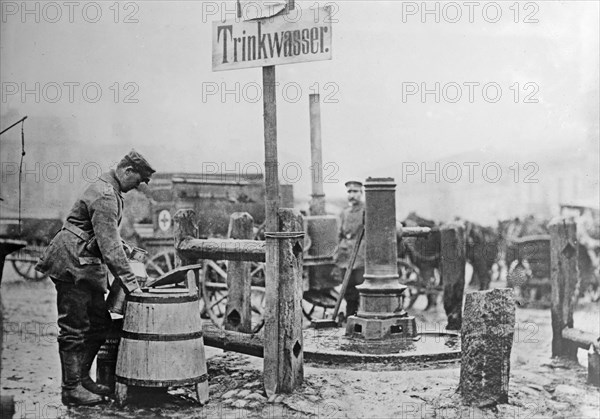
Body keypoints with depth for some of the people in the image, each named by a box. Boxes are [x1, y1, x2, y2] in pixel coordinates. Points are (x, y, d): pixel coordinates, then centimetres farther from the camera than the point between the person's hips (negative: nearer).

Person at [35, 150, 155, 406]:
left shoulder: (110, 191, 14)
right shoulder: (105, 197, -20)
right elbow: (109, 246, -25)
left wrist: (127, 250, 15)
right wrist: (129, 282, -24)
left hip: (86, 265, 11)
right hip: (72, 264, -11)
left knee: (100, 323, 12)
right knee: (74, 328, -5)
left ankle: (82, 377, 21)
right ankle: (71, 389, 1)